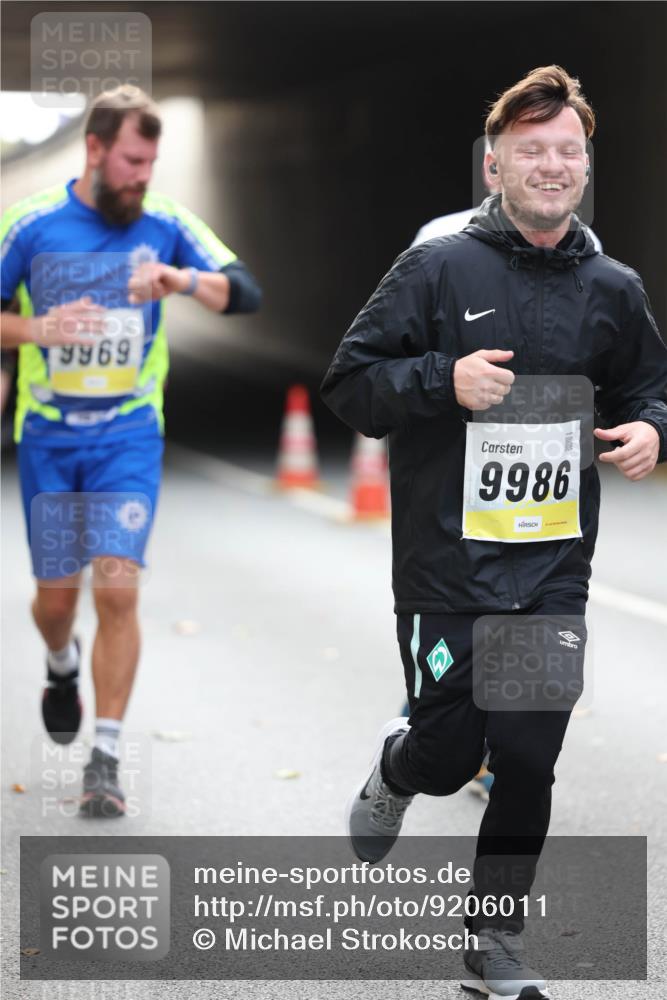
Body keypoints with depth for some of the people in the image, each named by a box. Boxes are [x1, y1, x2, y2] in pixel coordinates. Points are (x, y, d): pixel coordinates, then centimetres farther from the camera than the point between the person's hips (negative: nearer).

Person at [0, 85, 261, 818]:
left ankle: (105, 757, -4)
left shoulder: (165, 224, -2)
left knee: (117, 589, -12)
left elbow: (245, 294, -7)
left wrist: (182, 279, -25)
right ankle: (62, 668, 44)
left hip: (129, 436, 0)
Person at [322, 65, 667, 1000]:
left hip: (555, 574, 3)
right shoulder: (437, 269, -6)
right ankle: (394, 768, 43)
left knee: (528, 765, 4)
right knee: (448, 755, 5)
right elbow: (348, 383, -5)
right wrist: (445, 380, -20)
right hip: (446, 565, -3)